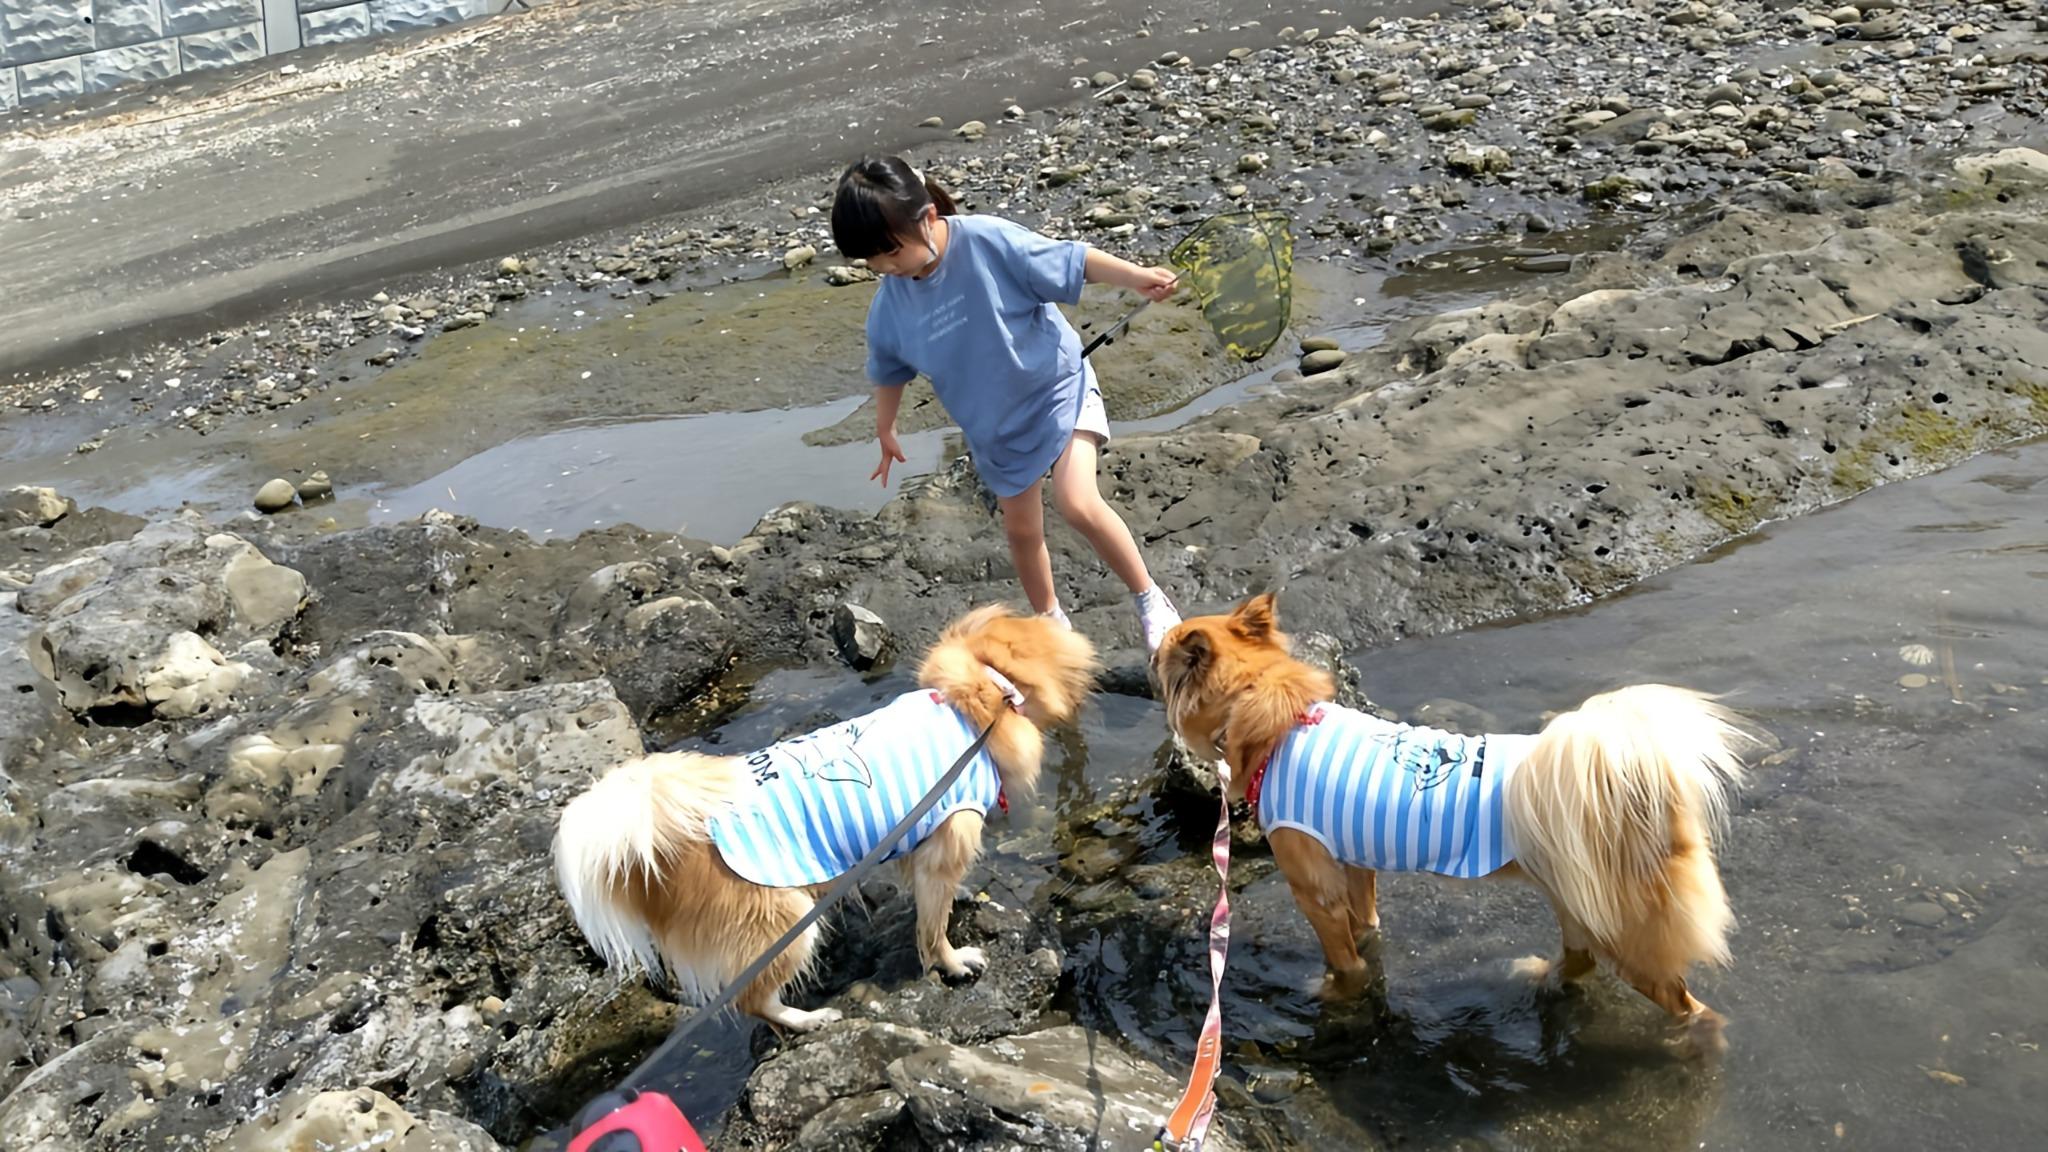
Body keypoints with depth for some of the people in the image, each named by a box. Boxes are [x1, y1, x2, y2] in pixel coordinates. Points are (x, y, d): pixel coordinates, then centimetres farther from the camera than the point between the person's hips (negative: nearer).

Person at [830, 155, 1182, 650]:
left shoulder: (990, 241, -26)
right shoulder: (889, 307, -10)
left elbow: (1073, 260, -16)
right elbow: (889, 372, 9)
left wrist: (1136, 277, -23)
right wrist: (885, 430, 22)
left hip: (1058, 387, -5)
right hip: (996, 429, 5)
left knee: (1078, 503, -22)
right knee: (1022, 530, 15)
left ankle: (1149, 598, -2)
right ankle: (1051, 620, 38)